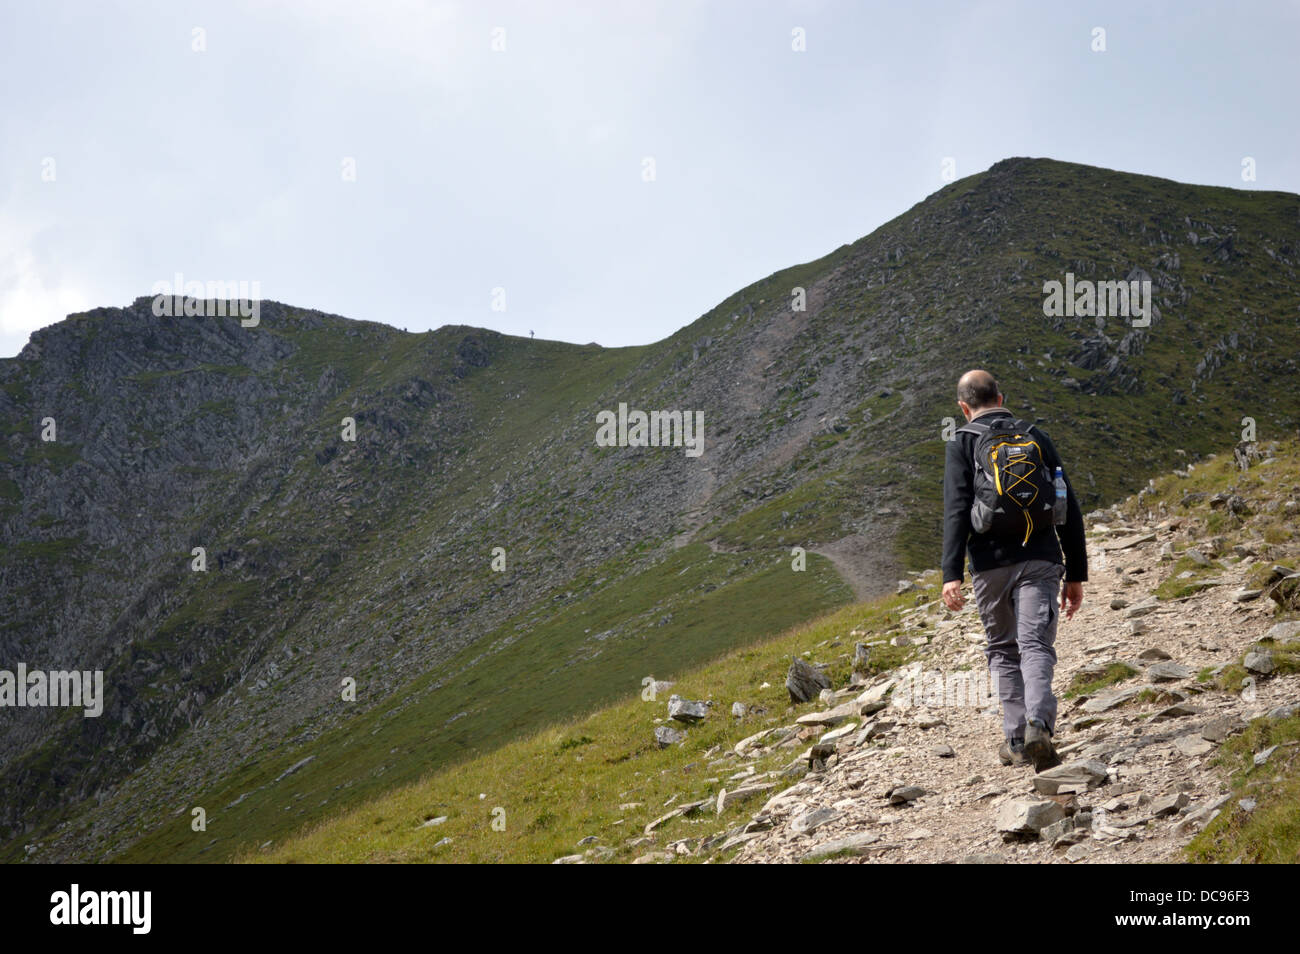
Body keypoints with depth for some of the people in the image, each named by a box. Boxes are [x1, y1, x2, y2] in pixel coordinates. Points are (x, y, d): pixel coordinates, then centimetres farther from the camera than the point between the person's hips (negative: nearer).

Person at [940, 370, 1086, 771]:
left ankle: (1017, 739, 11)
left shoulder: (963, 443, 4)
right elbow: (1069, 509, 11)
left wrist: (952, 575, -14)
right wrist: (1076, 574, 15)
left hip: (991, 564, -1)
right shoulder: (1036, 437, 13)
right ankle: (1039, 726, -27)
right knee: (1036, 647, -5)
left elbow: (956, 510, -9)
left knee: (1002, 651, 14)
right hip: (1040, 561, 1)